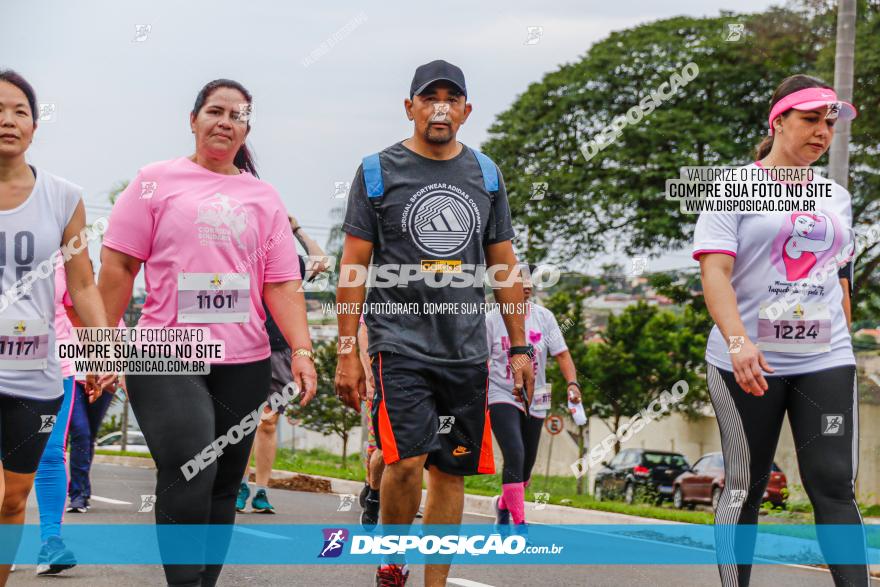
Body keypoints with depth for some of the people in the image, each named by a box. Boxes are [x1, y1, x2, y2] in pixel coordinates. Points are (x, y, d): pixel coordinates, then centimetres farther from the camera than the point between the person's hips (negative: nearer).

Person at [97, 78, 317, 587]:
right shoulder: (157, 181, 5)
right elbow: (119, 267, 3)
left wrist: (302, 350, -5)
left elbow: (282, 283, 8)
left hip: (244, 363, 4)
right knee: (189, 472, -21)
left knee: (223, 487, 7)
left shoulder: (264, 197, 13)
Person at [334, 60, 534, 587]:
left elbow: (504, 265, 15)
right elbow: (354, 266, 0)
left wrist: (519, 348, 11)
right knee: (407, 459, -18)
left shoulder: (485, 173, 11)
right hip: (400, 342, -4)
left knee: (451, 471, 5)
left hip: (467, 347, 4)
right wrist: (347, 352, -5)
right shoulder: (379, 171, 0)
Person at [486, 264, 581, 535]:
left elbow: (561, 353, -1)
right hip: (502, 397, -4)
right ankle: (519, 525, -18)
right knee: (515, 455, -22)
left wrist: (572, 383, -17)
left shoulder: (544, 316, 1)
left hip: (535, 399, 4)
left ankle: (503, 504, 43)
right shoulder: (492, 319, -7)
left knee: (526, 465, 12)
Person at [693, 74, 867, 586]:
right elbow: (715, 271, -12)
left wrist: (845, 342, 20)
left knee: (835, 487, -4)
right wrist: (737, 341, -26)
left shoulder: (836, 197, 15)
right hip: (749, 364, -4)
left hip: (826, 361, 4)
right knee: (746, 487, 4)